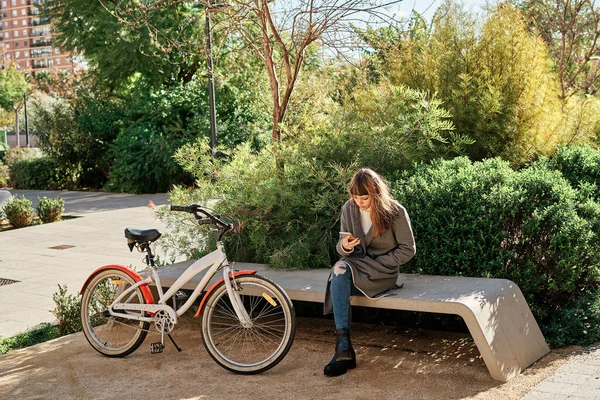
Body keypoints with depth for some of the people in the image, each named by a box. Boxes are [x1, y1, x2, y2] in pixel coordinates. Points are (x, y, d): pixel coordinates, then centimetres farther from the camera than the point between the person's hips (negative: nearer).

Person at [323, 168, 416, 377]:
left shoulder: (395, 212, -9)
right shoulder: (349, 209, 3)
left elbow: (407, 250, -4)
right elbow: (341, 249, 8)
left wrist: (377, 264, -13)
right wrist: (344, 246, -17)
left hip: (384, 272, -4)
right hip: (356, 264, 4)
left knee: (341, 269, -32)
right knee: (340, 269, -34)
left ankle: (343, 348, -30)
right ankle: (343, 347, -36)